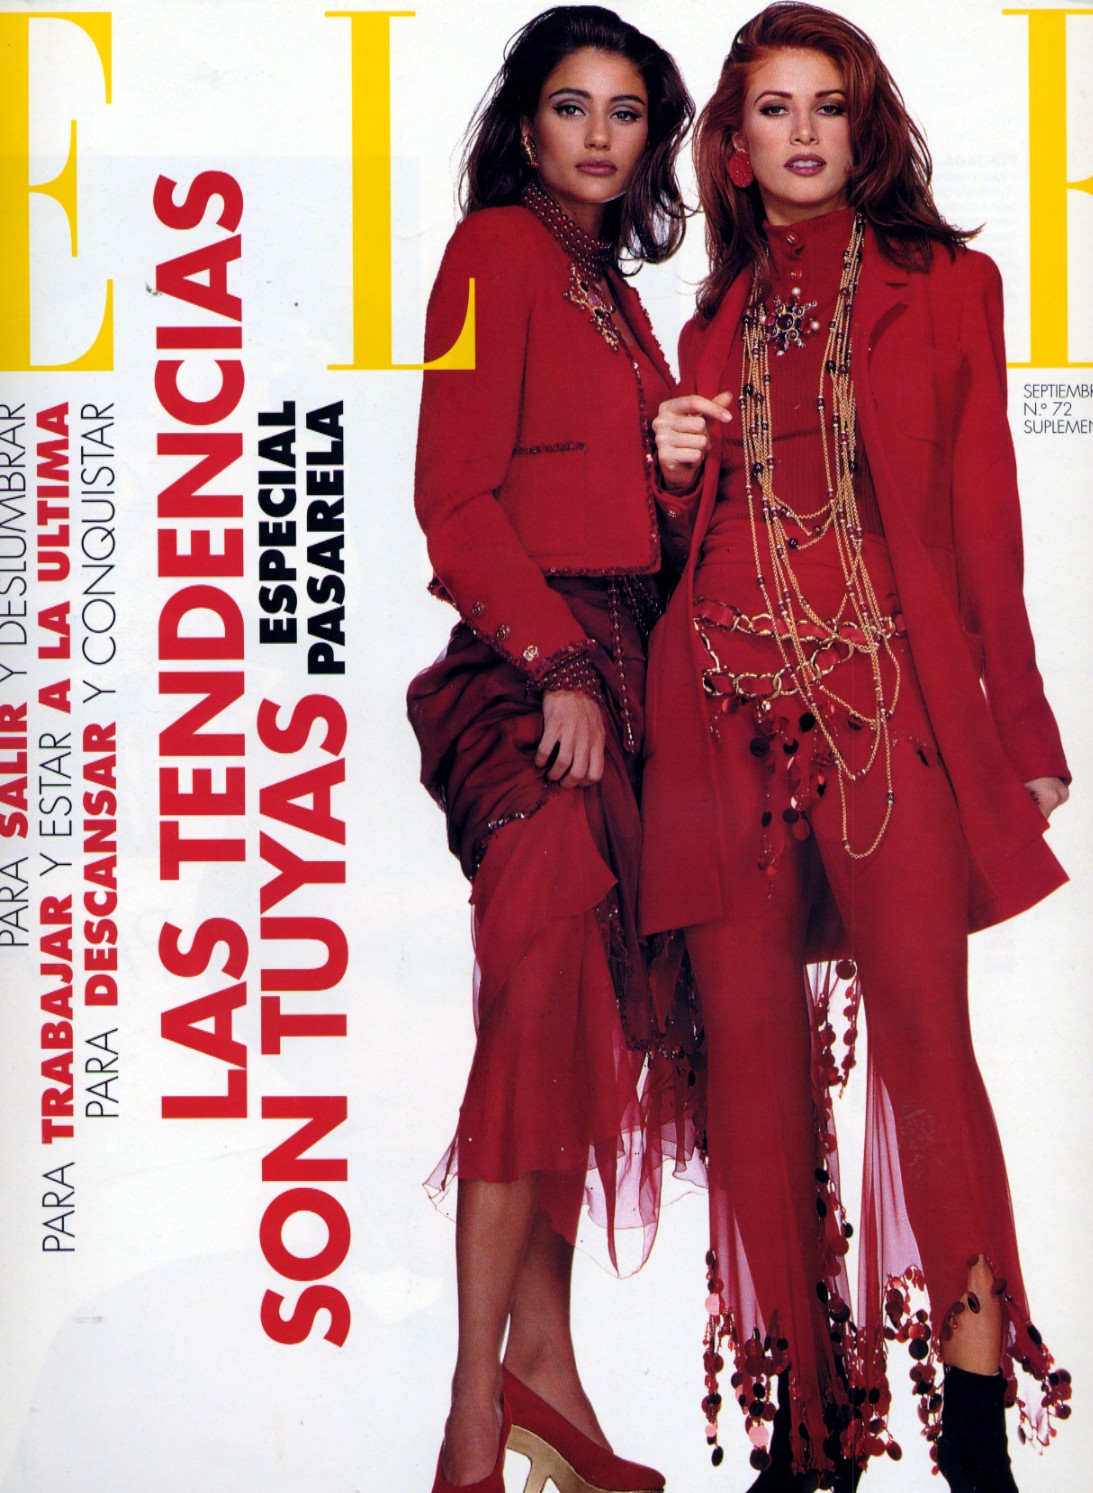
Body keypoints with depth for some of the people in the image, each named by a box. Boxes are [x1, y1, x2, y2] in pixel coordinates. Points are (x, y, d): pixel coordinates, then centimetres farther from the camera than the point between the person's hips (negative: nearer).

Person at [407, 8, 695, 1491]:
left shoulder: (613, 290, 23)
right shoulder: (497, 251, -2)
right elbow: (456, 496, -11)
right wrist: (558, 663, -16)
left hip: (615, 663, 8)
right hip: (526, 661, -8)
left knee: (589, 1004, 6)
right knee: (546, 991, -15)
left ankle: (541, 1365, 12)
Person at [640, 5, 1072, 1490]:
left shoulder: (945, 284, 11)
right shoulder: (718, 319, 20)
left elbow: (985, 522, 7)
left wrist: (1023, 729, 2)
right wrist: (678, 466, 2)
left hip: (895, 700, -3)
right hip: (729, 703, 3)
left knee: (925, 1043, -11)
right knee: (753, 1057, 0)